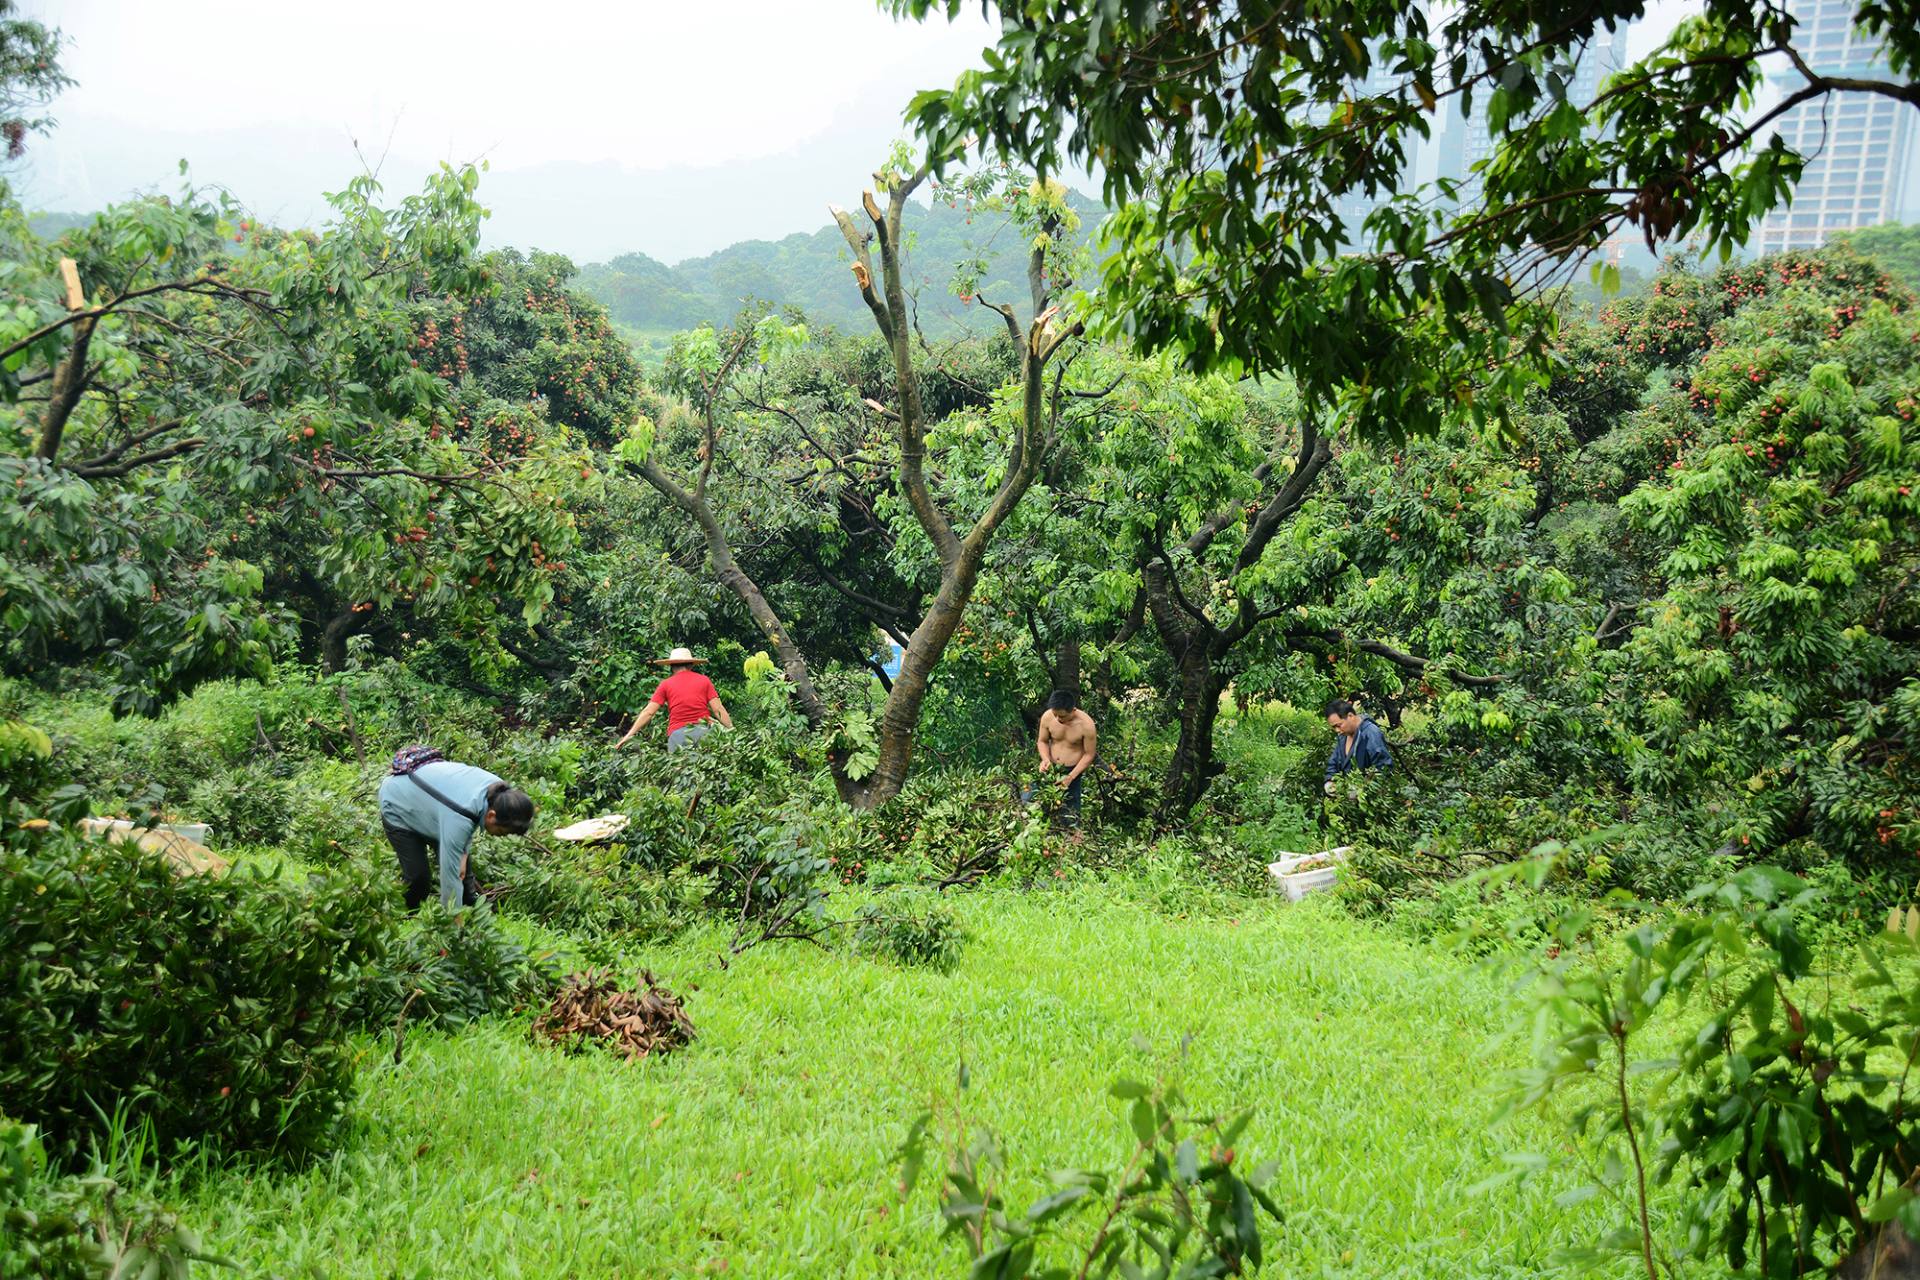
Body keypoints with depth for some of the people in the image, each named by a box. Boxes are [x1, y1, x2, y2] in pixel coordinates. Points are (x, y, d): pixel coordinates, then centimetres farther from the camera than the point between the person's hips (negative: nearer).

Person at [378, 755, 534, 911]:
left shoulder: (498, 792, -24)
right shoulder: (459, 818, -44)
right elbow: (450, 875, -37)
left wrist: (463, 855, -8)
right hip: (398, 807, -7)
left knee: (462, 869, 2)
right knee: (419, 876, -12)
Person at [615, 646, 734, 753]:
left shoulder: (666, 684, 10)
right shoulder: (704, 680, 11)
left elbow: (648, 712, 6)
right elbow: (718, 709, 3)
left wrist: (628, 736, 9)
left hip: (677, 733, 0)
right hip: (703, 730, 0)